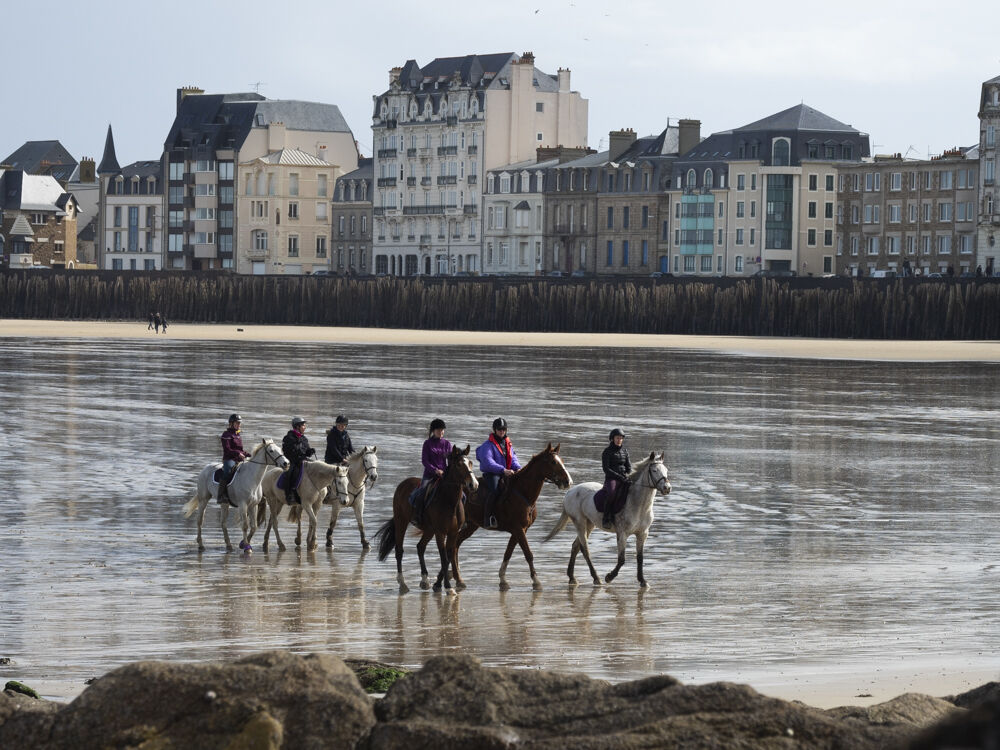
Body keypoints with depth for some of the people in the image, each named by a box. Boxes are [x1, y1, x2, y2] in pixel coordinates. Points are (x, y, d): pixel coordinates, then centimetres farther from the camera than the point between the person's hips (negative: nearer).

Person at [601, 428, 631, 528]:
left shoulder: (624, 451, 16)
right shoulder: (607, 452, 1)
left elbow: (629, 467, 17)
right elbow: (606, 469, -7)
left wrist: (626, 475, -5)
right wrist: (619, 476, -16)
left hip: (624, 479, 5)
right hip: (611, 478, -5)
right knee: (611, 493, -37)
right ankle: (606, 518, -29)